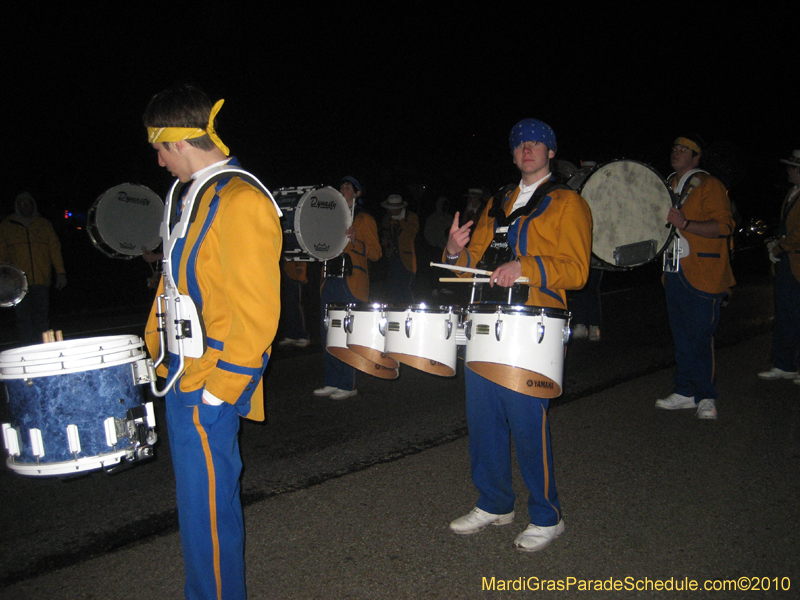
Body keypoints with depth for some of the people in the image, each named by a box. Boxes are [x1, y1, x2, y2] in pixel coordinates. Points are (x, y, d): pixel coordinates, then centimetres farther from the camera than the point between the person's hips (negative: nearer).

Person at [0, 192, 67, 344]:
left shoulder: (44, 224, 15)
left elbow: (55, 248, 11)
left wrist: (60, 272, 3)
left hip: (41, 280, 1)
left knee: (41, 317, -1)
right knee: (23, 317, -3)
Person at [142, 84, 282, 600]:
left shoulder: (239, 201, -17)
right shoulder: (193, 194, 14)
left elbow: (256, 310, -21)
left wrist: (219, 385, -19)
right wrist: (159, 346, 17)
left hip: (209, 386, -10)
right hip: (183, 374, 10)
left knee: (207, 507, 2)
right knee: (201, 495, 21)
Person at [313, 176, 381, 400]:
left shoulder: (364, 219, 3)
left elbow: (376, 253, -6)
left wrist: (355, 241, -21)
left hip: (352, 283, -7)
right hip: (331, 280, 7)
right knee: (327, 333, 6)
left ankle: (348, 385, 2)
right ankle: (332, 382, 15)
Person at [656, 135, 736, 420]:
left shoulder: (709, 185, -5)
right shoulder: (668, 185, 18)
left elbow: (724, 226, -16)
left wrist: (685, 224, -26)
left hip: (703, 273, -7)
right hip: (674, 270, 7)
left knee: (700, 335, -6)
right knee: (681, 335, 11)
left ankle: (706, 397, 5)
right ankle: (685, 391, 20)